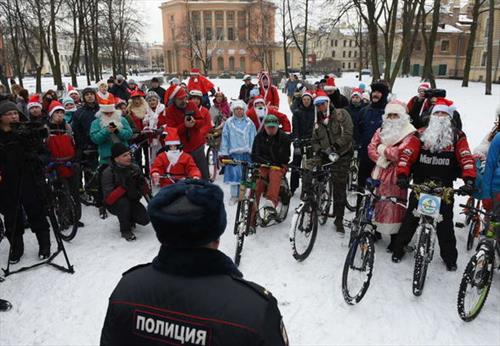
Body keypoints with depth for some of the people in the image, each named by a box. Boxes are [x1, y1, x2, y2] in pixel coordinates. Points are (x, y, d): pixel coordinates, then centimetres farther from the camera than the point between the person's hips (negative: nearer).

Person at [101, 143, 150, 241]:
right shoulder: (108, 173, -22)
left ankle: (129, 218, 20)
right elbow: (108, 198, -29)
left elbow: (143, 186, 1)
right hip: (114, 204, -3)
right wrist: (123, 187, -41)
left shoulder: (134, 168, -10)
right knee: (123, 202, -36)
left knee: (145, 220, -15)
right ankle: (125, 230, -14)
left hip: (131, 201, 4)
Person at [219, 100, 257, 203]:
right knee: (234, 174, -2)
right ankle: (234, 196, 11)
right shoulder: (229, 122, 5)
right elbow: (225, 138, 5)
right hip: (233, 153, -1)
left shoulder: (249, 123, 7)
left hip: (246, 153, 1)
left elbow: (253, 138, 7)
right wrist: (223, 153, 0)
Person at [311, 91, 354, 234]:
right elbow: (315, 141, 9)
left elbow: (348, 133, -12)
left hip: (341, 156, -5)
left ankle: (339, 220, 12)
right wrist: (320, 150, -11)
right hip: (325, 157, 5)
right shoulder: (318, 121, 13)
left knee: (339, 189, -2)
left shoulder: (341, 114, -2)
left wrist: (335, 146, -20)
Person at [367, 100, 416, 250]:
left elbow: (400, 152, -19)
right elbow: (371, 149, 3)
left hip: (397, 174, -5)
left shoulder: (409, 133, -5)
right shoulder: (381, 131, 12)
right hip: (380, 172, 5)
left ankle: (394, 239, 11)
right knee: (375, 202, 12)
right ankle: (375, 231, 30)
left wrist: (382, 149, -8)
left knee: (394, 206, -2)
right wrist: (382, 160, -13)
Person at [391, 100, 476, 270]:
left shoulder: (457, 136, 2)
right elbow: (407, 154, -6)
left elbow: (466, 158, -8)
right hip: (420, 185, 0)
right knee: (411, 218, 7)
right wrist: (402, 175, -21)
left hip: (444, 188, 0)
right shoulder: (421, 134, 2)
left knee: (445, 223, 8)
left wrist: (469, 179, -23)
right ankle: (398, 249, 22)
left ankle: (450, 258, 24)